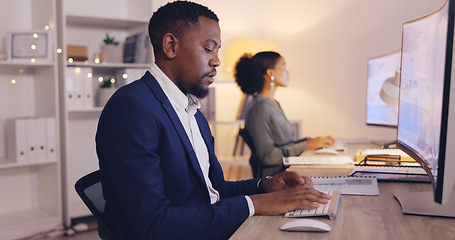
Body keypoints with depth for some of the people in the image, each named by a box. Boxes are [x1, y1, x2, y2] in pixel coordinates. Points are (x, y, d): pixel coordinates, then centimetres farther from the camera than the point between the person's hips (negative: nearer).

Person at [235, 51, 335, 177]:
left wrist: (311, 141, 5)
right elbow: (267, 156, -19)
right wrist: (307, 145, -13)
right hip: (274, 176, -9)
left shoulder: (274, 104, 16)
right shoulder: (259, 108, -15)